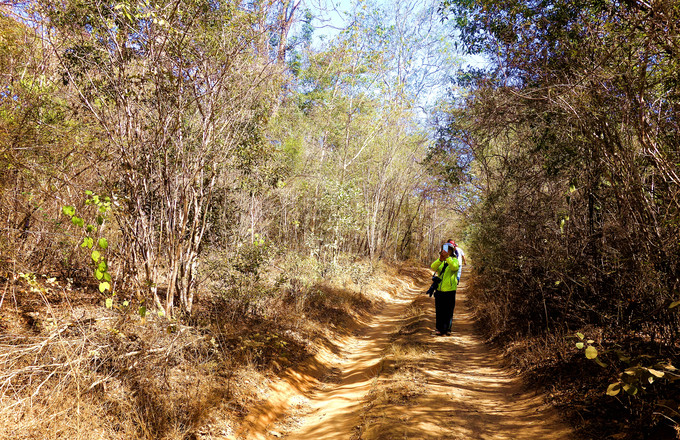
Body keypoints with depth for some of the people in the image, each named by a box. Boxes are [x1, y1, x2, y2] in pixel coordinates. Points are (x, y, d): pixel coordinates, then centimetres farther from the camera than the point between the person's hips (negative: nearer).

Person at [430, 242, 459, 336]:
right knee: (439, 311, 6)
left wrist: (447, 257, -29)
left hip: (450, 290, -3)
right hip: (439, 290, 3)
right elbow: (433, 267, -9)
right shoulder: (439, 261, 11)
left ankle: (447, 329, 14)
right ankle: (439, 329, 14)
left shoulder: (454, 260, 3)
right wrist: (440, 259, -24)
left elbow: (455, 267, -20)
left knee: (449, 311, 2)